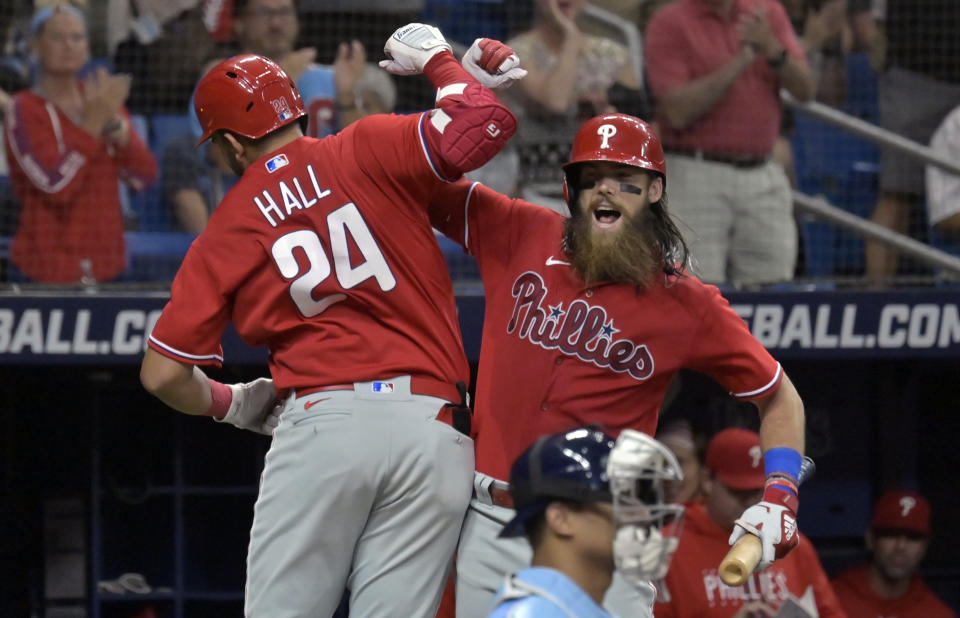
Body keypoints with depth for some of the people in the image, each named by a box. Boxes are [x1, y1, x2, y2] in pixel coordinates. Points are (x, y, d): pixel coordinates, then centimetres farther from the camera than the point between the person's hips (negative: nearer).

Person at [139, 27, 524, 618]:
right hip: (435, 428, 1)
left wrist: (232, 404, 30)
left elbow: (164, 374, 9)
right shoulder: (365, 152, 8)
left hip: (322, 423, -1)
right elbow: (484, 124, -4)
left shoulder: (226, 233, 12)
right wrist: (437, 59, 16)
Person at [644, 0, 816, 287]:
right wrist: (740, 62, -18)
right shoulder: (669, 23, -2)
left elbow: (805, 89, 3)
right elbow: (678, 112, -12)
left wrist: (771, 49, -16)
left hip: (763, 176, 4)